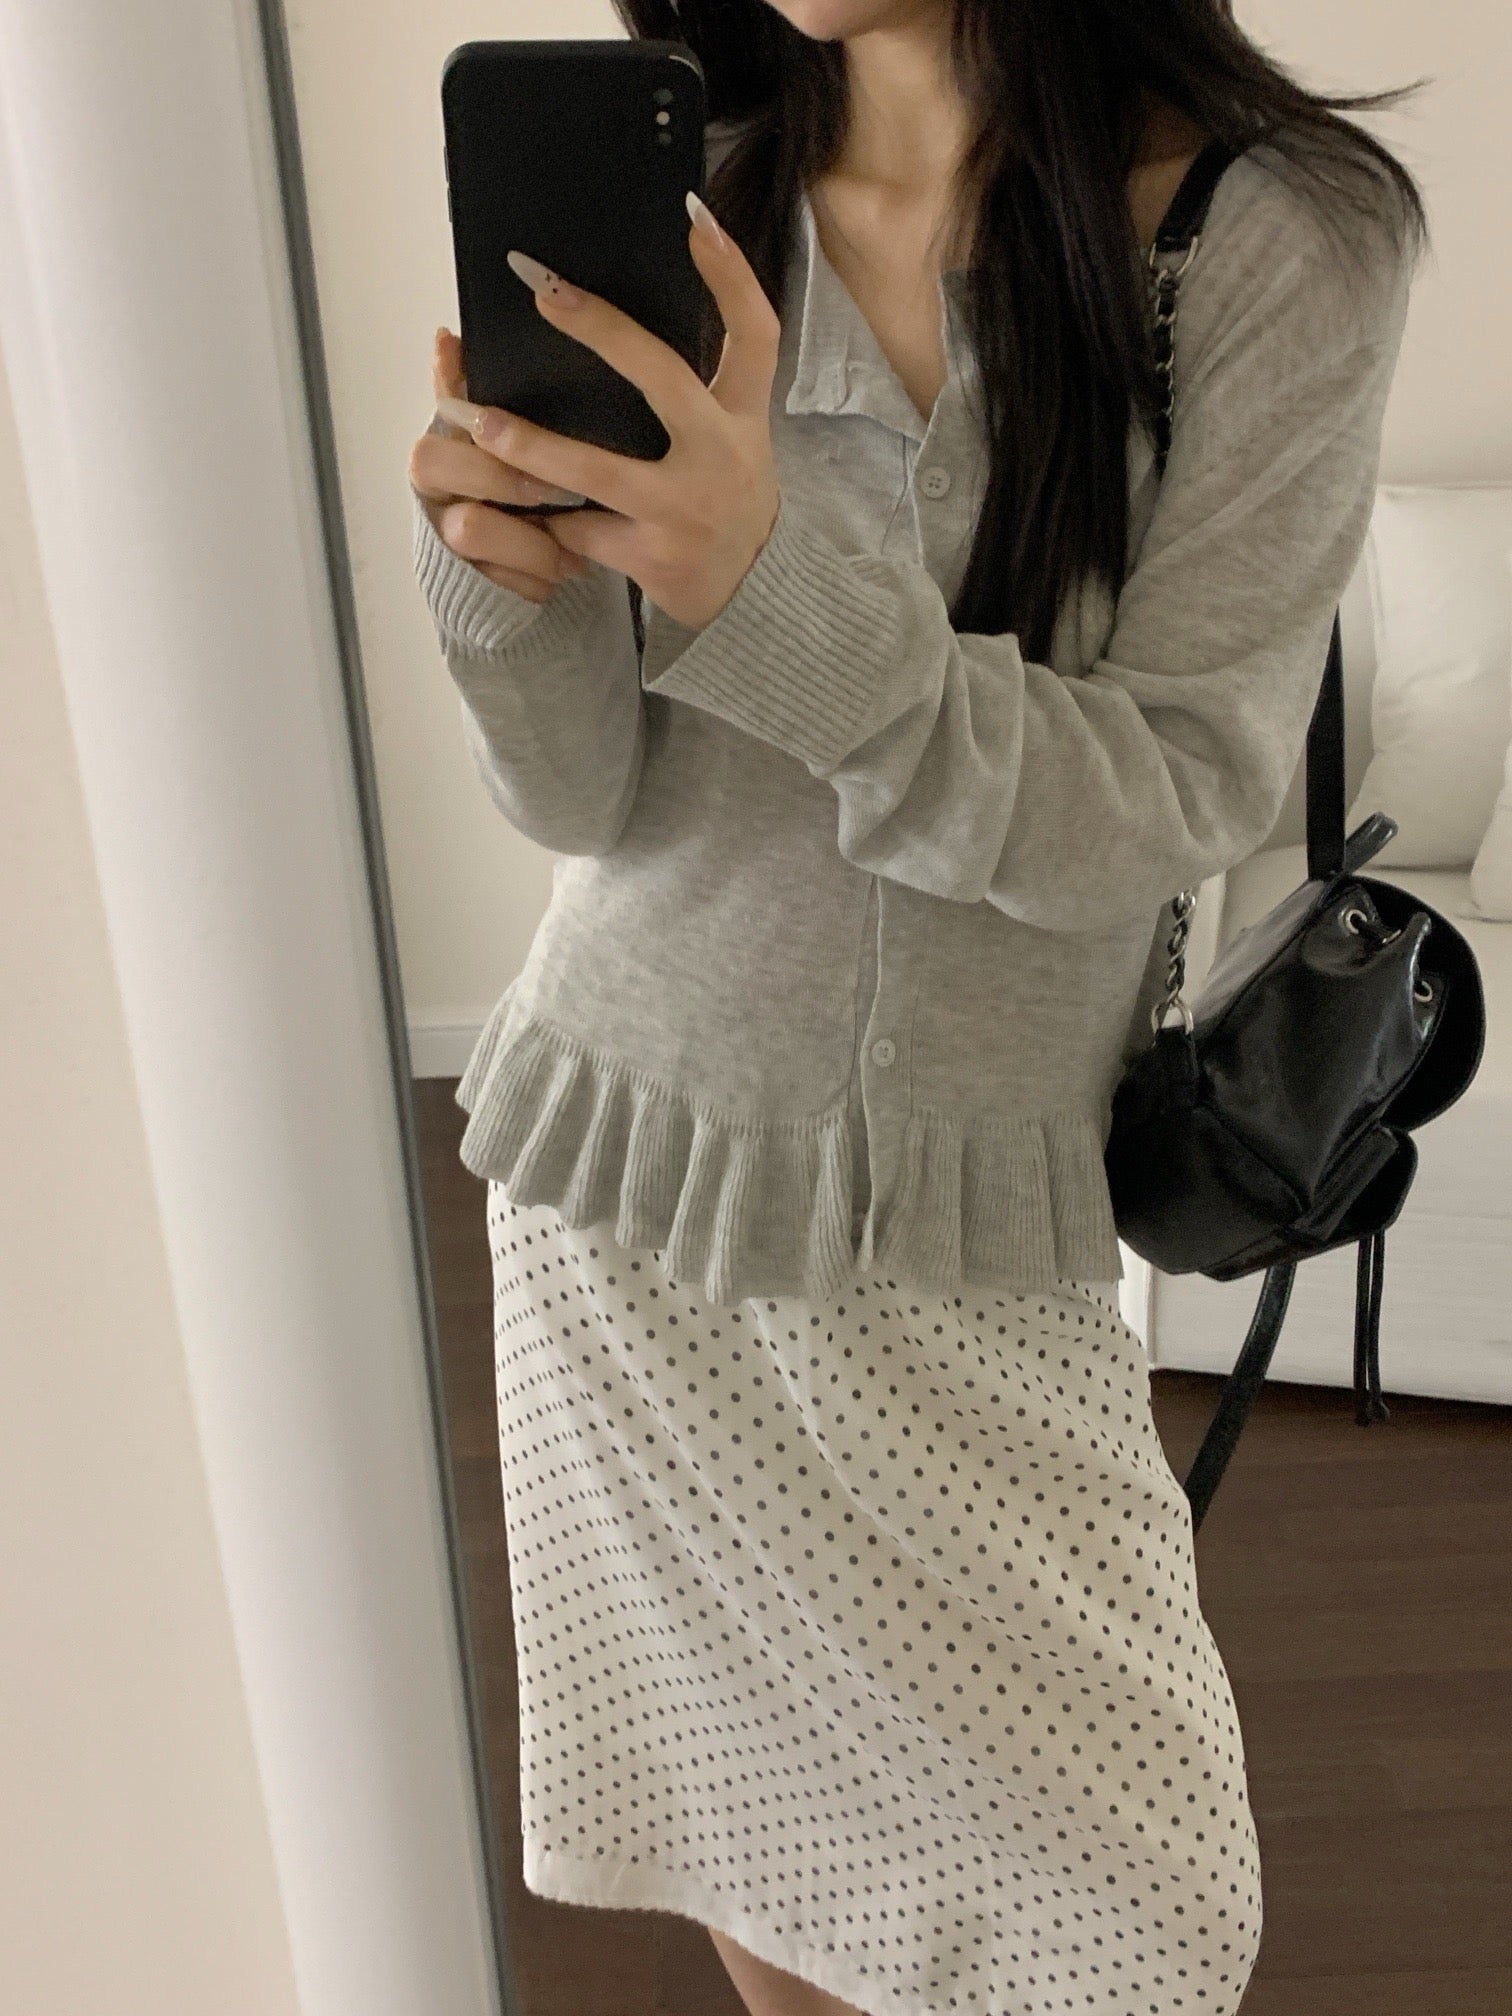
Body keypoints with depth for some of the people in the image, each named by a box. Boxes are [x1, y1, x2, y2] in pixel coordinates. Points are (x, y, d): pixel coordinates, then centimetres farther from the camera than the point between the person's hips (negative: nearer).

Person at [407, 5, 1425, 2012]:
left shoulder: (1282, 235, -9)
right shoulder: (673, 222, -1)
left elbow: (1171, 798, -17)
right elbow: (589, 800, -4)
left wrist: (763, 579, -32)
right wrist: (511, 577, -26)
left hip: (963, 1212, -1)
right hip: (630, 1160, 2)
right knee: (741, 1765, 15)